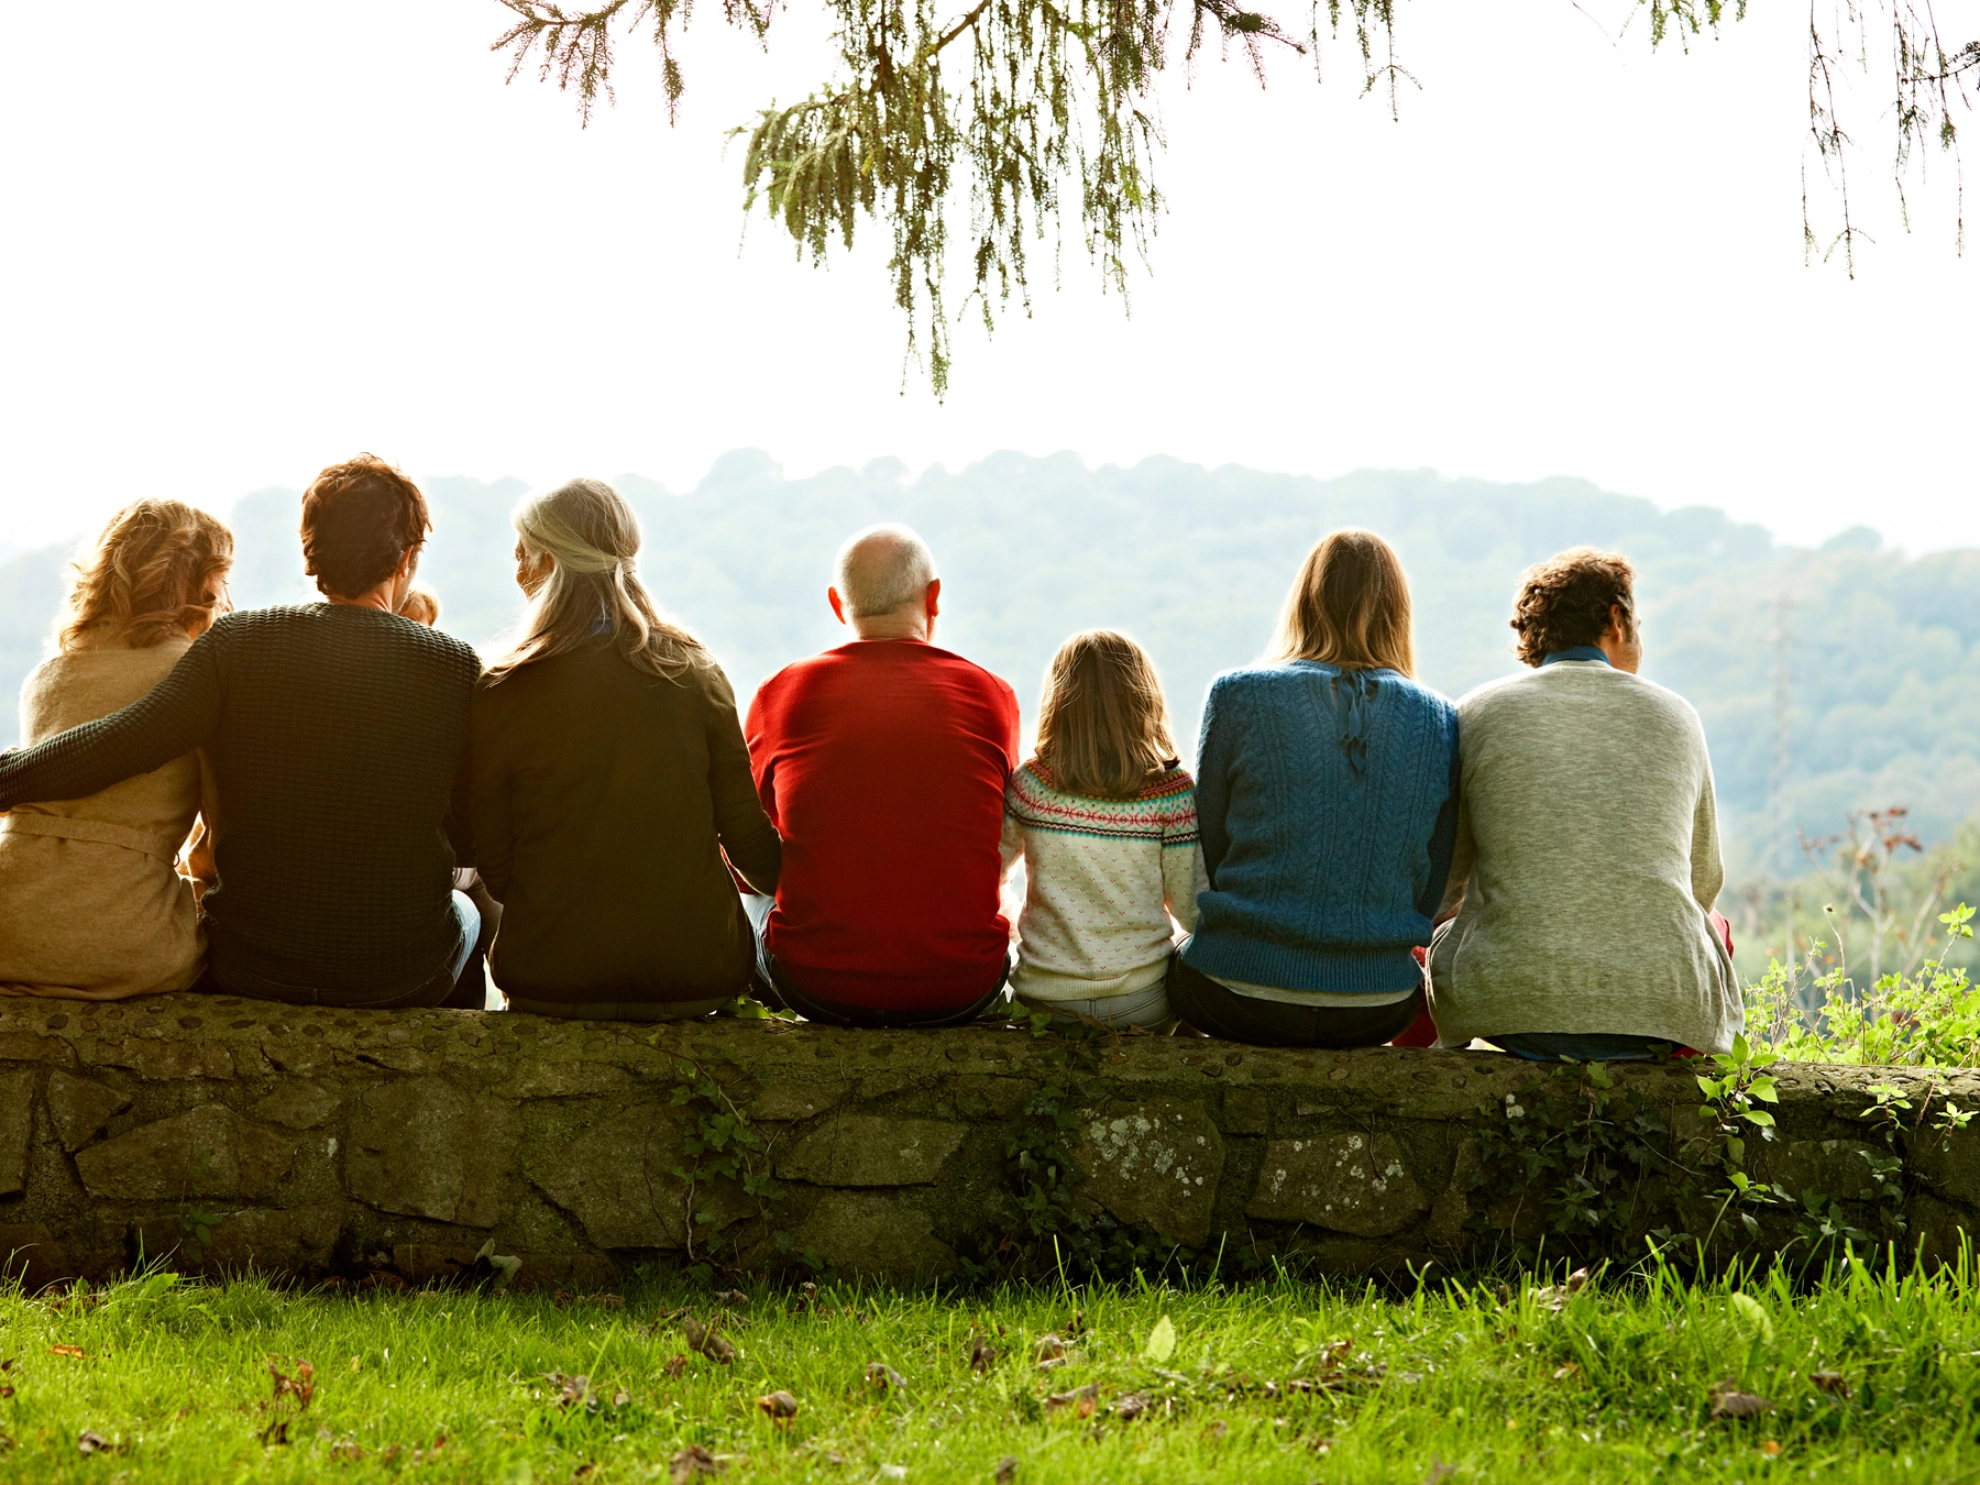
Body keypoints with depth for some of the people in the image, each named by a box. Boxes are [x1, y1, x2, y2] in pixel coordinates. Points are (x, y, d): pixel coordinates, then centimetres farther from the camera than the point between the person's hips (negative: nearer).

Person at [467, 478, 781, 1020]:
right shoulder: (697, 673, -3)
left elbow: (493, 863, -2)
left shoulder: (502, 695, -9)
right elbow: (746, 835, 1)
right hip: (699, 980, 2)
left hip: (551, 979, -1)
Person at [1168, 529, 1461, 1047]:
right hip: (1376, 1013, 2)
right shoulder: (1439, 722, 1)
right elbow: (1431, 892, 6)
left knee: (1172, 958, 33)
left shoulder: (1238, 697, -4)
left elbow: (1206, 851, 3)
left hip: (1238, 1001, -2)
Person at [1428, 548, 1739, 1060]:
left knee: (1445, 935, 33)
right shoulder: (1674, 715, 8)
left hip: (1509, 1004, -1)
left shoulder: (1479, 713, 4)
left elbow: (1437, 885, 12)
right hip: (1666, 1011, 1)